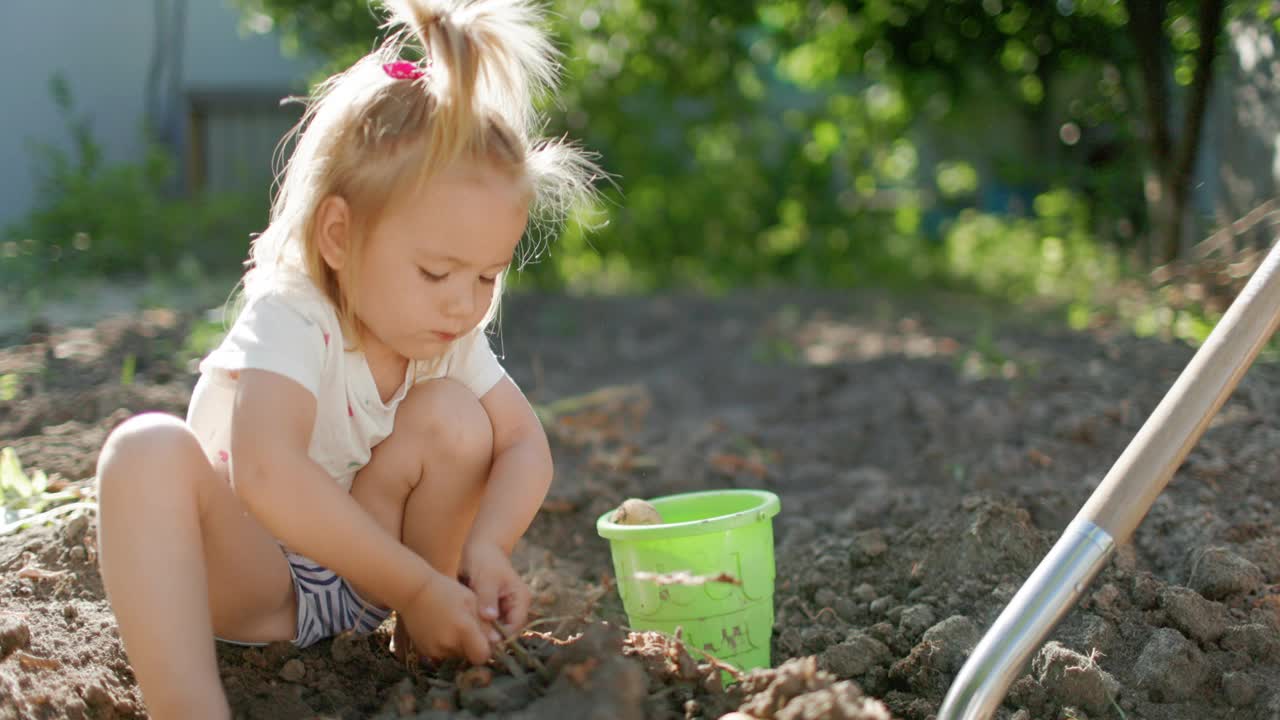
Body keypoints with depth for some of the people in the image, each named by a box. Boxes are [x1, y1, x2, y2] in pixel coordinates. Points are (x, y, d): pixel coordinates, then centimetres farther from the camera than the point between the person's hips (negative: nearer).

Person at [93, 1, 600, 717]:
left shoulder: (452, 335, -6)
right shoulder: (290, 322, -27)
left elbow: (525, 442, -5)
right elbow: (268, 474, -43)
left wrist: (487, 545, -27)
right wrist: (413, 588, -41)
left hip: (361, 565, 6)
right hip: (244, 574, -5)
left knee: (454, 415, -16)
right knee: (150, 449, -34)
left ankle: (427, 647, -6)